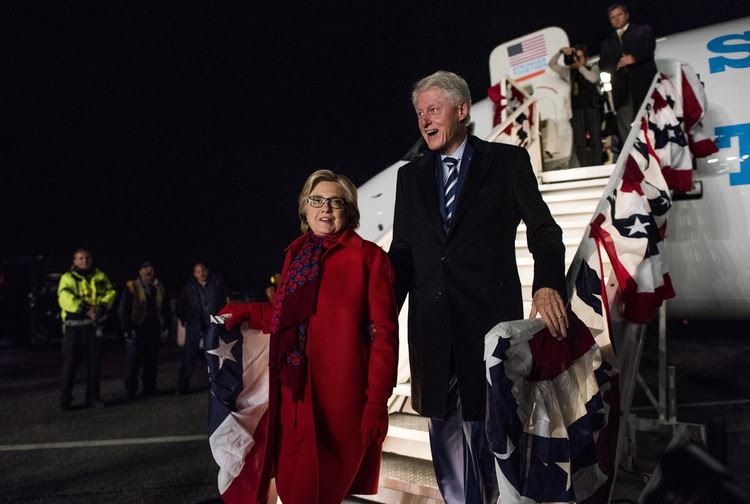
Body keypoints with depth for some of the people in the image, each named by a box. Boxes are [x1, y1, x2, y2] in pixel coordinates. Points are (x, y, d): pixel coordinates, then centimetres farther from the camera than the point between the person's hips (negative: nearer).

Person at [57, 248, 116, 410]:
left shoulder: (99, 276, 9)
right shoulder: (68, 278, -3)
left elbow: (110, 293, 0)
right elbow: (65, 298, -19)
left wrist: (101, 307, -19)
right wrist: (86, 310, -28)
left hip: (94, 325, 3)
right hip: (73, 326, -3)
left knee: (94, 363, 10)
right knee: (70, 363, -1)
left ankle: (93, 396, 21)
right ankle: (65, 399, 9)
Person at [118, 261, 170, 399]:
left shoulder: (159, 289, 13)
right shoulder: (131, 288, -1)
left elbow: (165, 310, 18)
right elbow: (123, 310, -3)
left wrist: (165, 328, 10)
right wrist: (127, 330, -8)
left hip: (154, 331, 4)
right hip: (136, 331, -4)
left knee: (152, 362, 7)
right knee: (133, 362, -3)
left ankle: (150, 389, 17)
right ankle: (130, 392, 6)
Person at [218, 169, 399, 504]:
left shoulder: (369, 256, -3)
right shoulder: (296, 254, 14)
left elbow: (384, 331, -7)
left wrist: (377, 402, -12)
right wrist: (246, 312, 24)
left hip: (339, 397, -5)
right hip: (293, 394, 5)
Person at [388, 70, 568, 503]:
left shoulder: (508, 161, 4)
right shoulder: (411, 176, 14)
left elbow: (543, 229, -2)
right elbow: (402, 252, 13)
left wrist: (548, 284, -20)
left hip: (490, 317, -3)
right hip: (432, 325, 4)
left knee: (487, 426, 4)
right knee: (444, 427, 13)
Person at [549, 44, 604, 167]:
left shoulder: (593, 68, 15)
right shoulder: (569, 72, 19)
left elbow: (593, 78, -6)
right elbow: (552, 64, 13)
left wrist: (580, 66, -4)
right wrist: (561, 52, 0)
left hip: (593, 107, -1)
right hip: (576, 109, 1)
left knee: (595, 140, -7)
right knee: (580, 144, -7)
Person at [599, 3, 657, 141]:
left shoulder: (643, 30, 19)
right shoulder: (607, 41, 26)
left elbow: (649, 48, 1)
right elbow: (603, 65, 12)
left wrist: (634, 58, -14)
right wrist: (617, 65, -7)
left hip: (643, 83, -2)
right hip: (622, 88, 2)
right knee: (626, 129, -8)